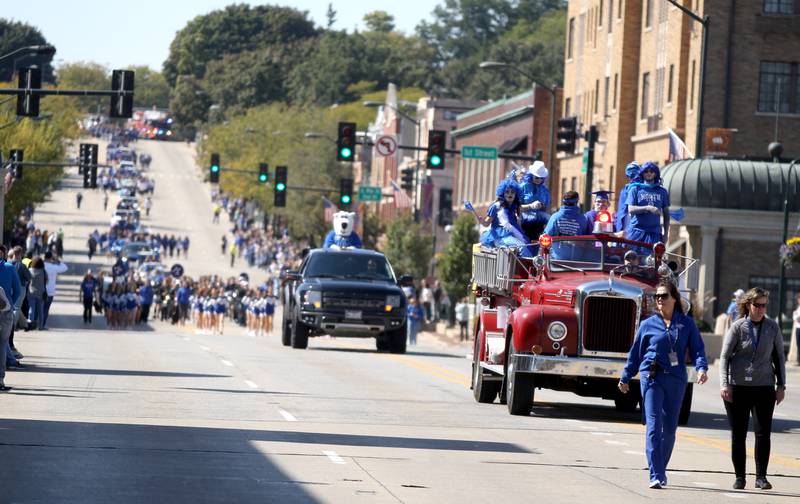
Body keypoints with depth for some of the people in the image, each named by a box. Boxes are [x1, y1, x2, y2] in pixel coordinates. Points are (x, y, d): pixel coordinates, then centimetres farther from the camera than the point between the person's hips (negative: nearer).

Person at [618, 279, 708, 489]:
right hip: (651, 377, -1)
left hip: (676, 379, 1)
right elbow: (635, 353, 14)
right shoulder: (648, 325, 7)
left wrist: (701, 368, -17)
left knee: (669, 428, 8)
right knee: (654, 426, -11)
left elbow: (697, 349, 3)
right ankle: (656, 476, -16)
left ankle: (661, 470, 25)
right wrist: (625, 378, 20)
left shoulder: (686, 324, 7)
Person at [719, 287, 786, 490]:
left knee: (763, 433, -5)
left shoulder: (772, 327, 6)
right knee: (738, 434, 4)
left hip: (764, 387, 1)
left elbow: (779, 357, 12)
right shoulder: (737, 327, -1)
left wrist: (781, 386, 7)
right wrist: (724, 384, -10)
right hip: (738, 387, -1)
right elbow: (724, 357, -1)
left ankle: (761, 477, 1)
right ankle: (739, 476, 13)